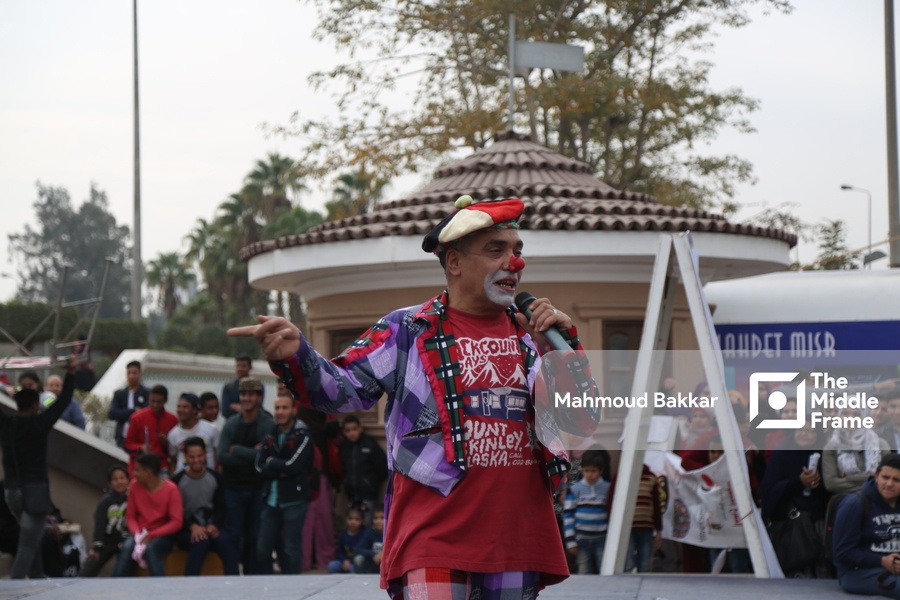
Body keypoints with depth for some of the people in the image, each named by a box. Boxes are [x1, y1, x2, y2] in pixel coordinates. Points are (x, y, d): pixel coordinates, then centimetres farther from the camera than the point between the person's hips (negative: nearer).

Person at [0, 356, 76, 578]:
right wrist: (70, 373, -10)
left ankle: (36, 578, 31)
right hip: (35, 491, -6)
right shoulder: (38, 424, -11)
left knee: (32, 538, 24)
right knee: (28, 544, -9)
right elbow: (64, 401, -12)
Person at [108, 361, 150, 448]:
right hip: (122, 440, 3)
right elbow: (111, 414, -1)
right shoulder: (119, 394, 12)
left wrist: (123, 414, -8)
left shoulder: (147, 394, 2)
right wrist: (133, 411, -9)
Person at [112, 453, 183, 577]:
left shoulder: (171, 489, -12)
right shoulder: (135, 485, 0)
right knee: (126, 548, -29)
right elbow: (130, 516, 5)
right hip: (140, 533, 3)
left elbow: (177, 522, -13)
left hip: (163, 535, -3)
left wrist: (151, 535, -19)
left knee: (150, 549, -35)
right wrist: (137, 534, -15)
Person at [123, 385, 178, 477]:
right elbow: (128, 444, 5)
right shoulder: (138, 417, 0)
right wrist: (140, 448, -15)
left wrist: (166, 443, -9)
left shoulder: (172, 420, 4)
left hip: (162, 469, 1)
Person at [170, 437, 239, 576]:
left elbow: (220, 507, 6)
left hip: (211, 527, 3)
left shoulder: (215, 477, 5)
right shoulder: (178, 481, -4)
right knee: (201, 541, -35)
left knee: (225, 541, -30)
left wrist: (214, 525, -15)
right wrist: (192, 526, -21)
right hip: (186, 530, -3)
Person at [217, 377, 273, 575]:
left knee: (254, 538, 5)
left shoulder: (267, 425, -4)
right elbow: (222, 457, -6)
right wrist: (250, 455, -14)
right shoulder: (231, 423, 4)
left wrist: (236, 450, -8)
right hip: (234, 488, 2)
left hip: (258, 489, -2)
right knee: (232, 537, 3)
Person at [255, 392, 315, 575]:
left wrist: (272, 463, -1)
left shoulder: (303, 436, -4)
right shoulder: (270, 436, 13)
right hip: (271, 502, 5)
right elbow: (259, 467, 3)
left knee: (291, 551, -2)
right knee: (262, 550, 3)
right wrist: (281, 471, -11)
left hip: (293, 501, -5)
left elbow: (293, 466, -16)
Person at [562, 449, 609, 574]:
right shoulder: (574, 490, 1)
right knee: (585, 573, 4)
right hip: (582, 539, 0)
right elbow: (568, 516, 1)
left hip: (602, 539, 0)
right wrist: (570, 541, -3)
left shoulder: (608, 489, 2)